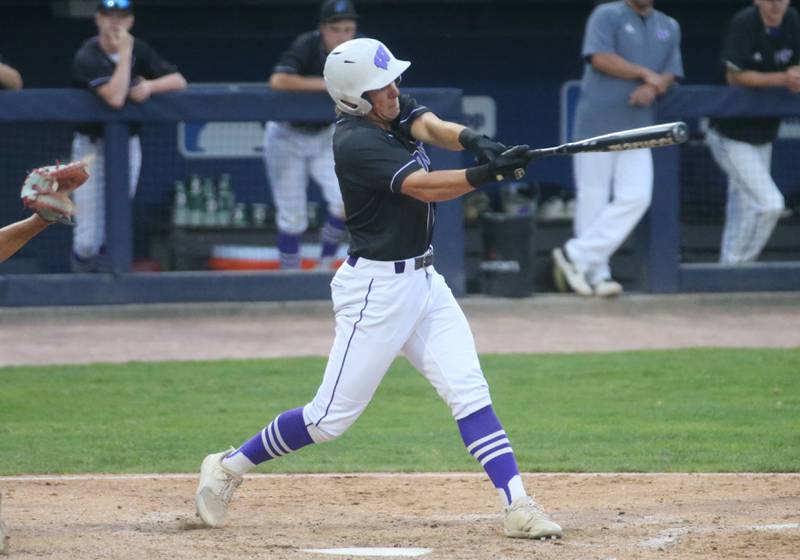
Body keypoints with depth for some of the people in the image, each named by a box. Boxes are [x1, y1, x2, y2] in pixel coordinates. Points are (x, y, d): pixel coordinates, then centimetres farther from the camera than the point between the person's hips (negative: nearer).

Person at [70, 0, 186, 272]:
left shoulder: (138, 50, 0)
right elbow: (115, 98, -31)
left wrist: (149, 86, -20)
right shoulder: (87, 57, -18)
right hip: (93, 147, -4)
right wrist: (125, 53, -27)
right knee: (89, 238, -6)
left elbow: (178, 80, -1)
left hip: (128, 146, 4)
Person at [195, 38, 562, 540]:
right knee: (332, 418, -1)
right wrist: (489, 173, -41)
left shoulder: (398, 110, 5)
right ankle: (229, 468, 17)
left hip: (425, 281, 8)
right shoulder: (357, 142, -20)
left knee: (470, 393, -5)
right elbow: (423, 188, -29)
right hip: (377, 288, -8)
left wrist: (471, 140, -34)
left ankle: (519, 508, -10)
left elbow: (431, 127, -12)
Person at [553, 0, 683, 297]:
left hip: (638, 128, 5)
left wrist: (652, 88, -10)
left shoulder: (669, 28, 18)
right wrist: (645, 73, -9)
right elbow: (600, 58, -11)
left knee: (636, 197, -10)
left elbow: (670, 74, 12)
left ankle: (576, 256, -6)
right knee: (592, 200, -4)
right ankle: (596, 274, 3)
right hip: (597, 124, -4)